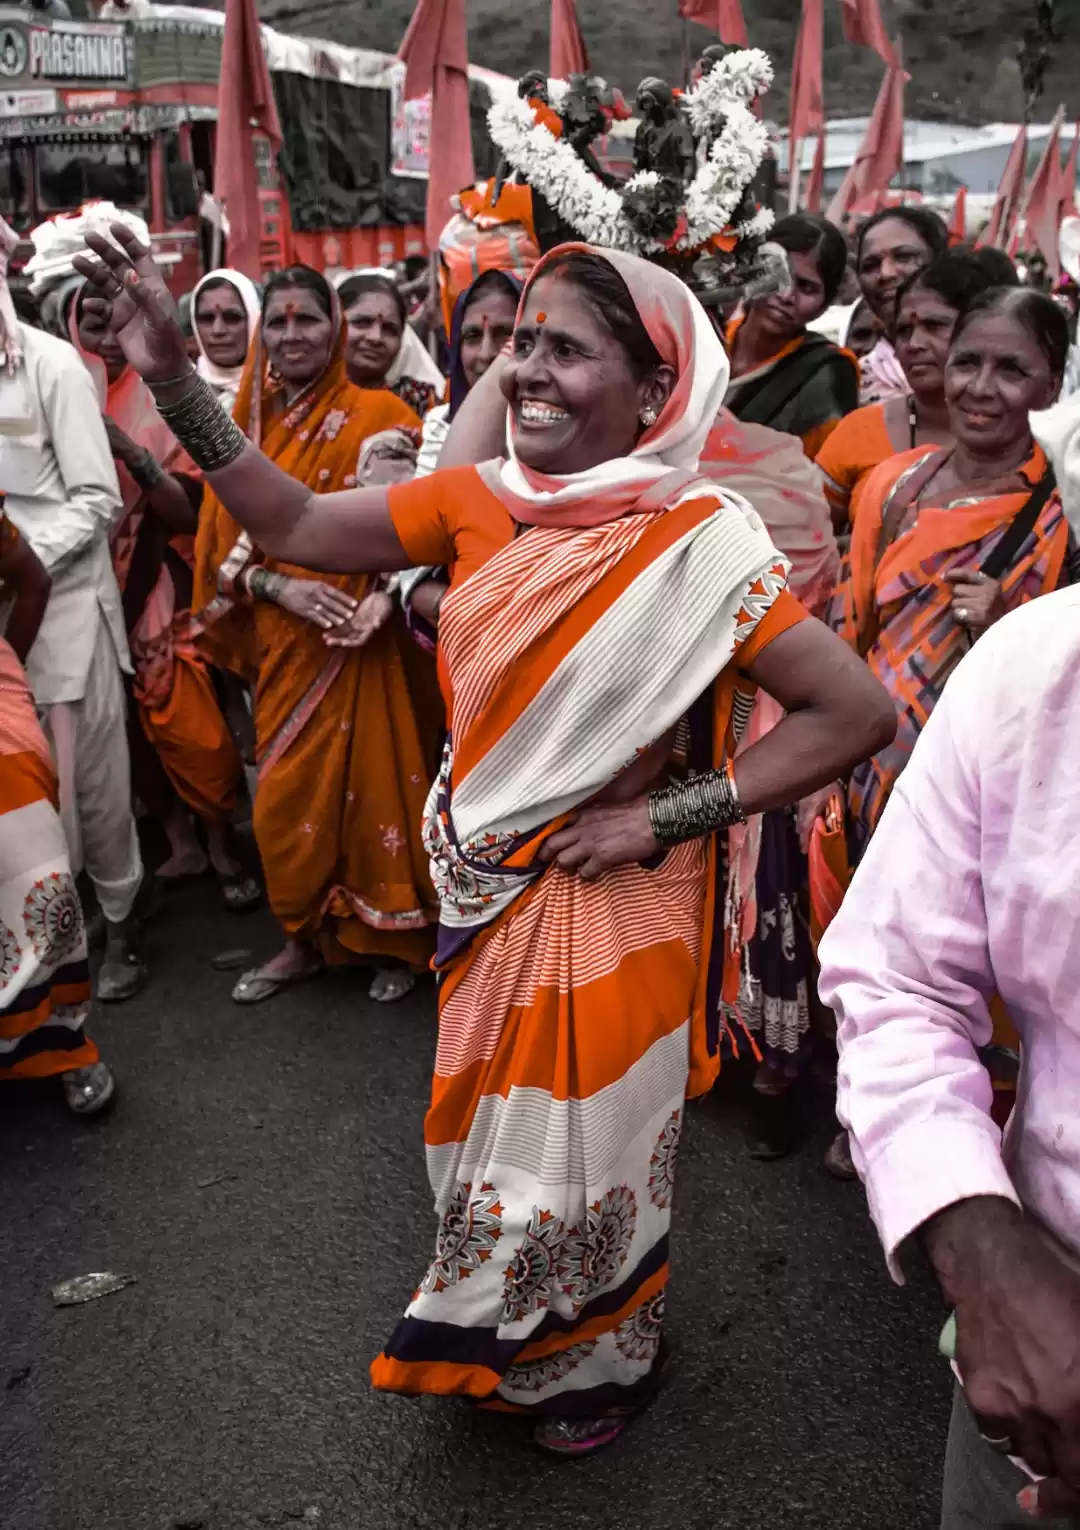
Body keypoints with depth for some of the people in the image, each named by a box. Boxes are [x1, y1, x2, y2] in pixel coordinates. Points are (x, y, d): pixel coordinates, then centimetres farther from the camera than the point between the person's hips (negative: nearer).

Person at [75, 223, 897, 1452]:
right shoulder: (483, 501, -5)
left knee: (579, 1140, 14)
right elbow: (294, 529, -1)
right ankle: (506, 1344, 52)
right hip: (480, 881, 6)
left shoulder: (697, 542, -20)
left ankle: (601, 1365, 45)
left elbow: (855, 712, -22)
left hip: (600, 894, -5)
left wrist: (664, 816, -21)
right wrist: (173, 380, -9)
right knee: (493, 1124, 23)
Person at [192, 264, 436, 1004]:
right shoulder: (247, 423, 7)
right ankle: (306, 937, 28)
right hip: (283, 643, 4)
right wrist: (277, 586, -13)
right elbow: (224, 541, 5)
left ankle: (392, 939, 22)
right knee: (288, 796, 10)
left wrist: (386, 594, -22)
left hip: (358, 639, -4)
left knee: (372, 781, 3)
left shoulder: (378, 413, -4)